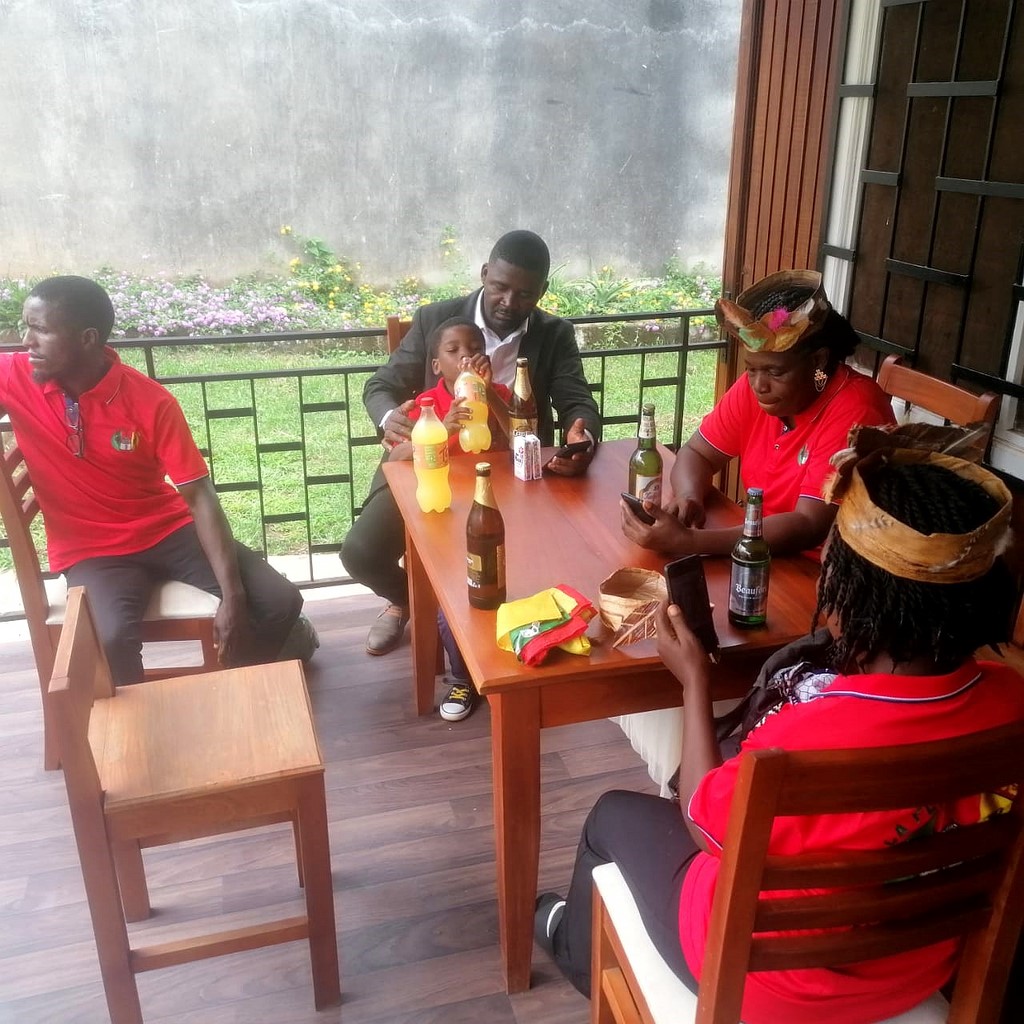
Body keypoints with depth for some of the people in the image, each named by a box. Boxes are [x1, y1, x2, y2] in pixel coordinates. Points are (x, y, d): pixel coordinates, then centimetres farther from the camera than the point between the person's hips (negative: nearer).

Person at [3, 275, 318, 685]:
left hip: (168, 529, 1)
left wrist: (232, 595, -25)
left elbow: (199, 497, -17)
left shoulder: (151, 401, -16)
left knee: (280, 603, -13)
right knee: (111, 639, -33)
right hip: (92, 550, 0)